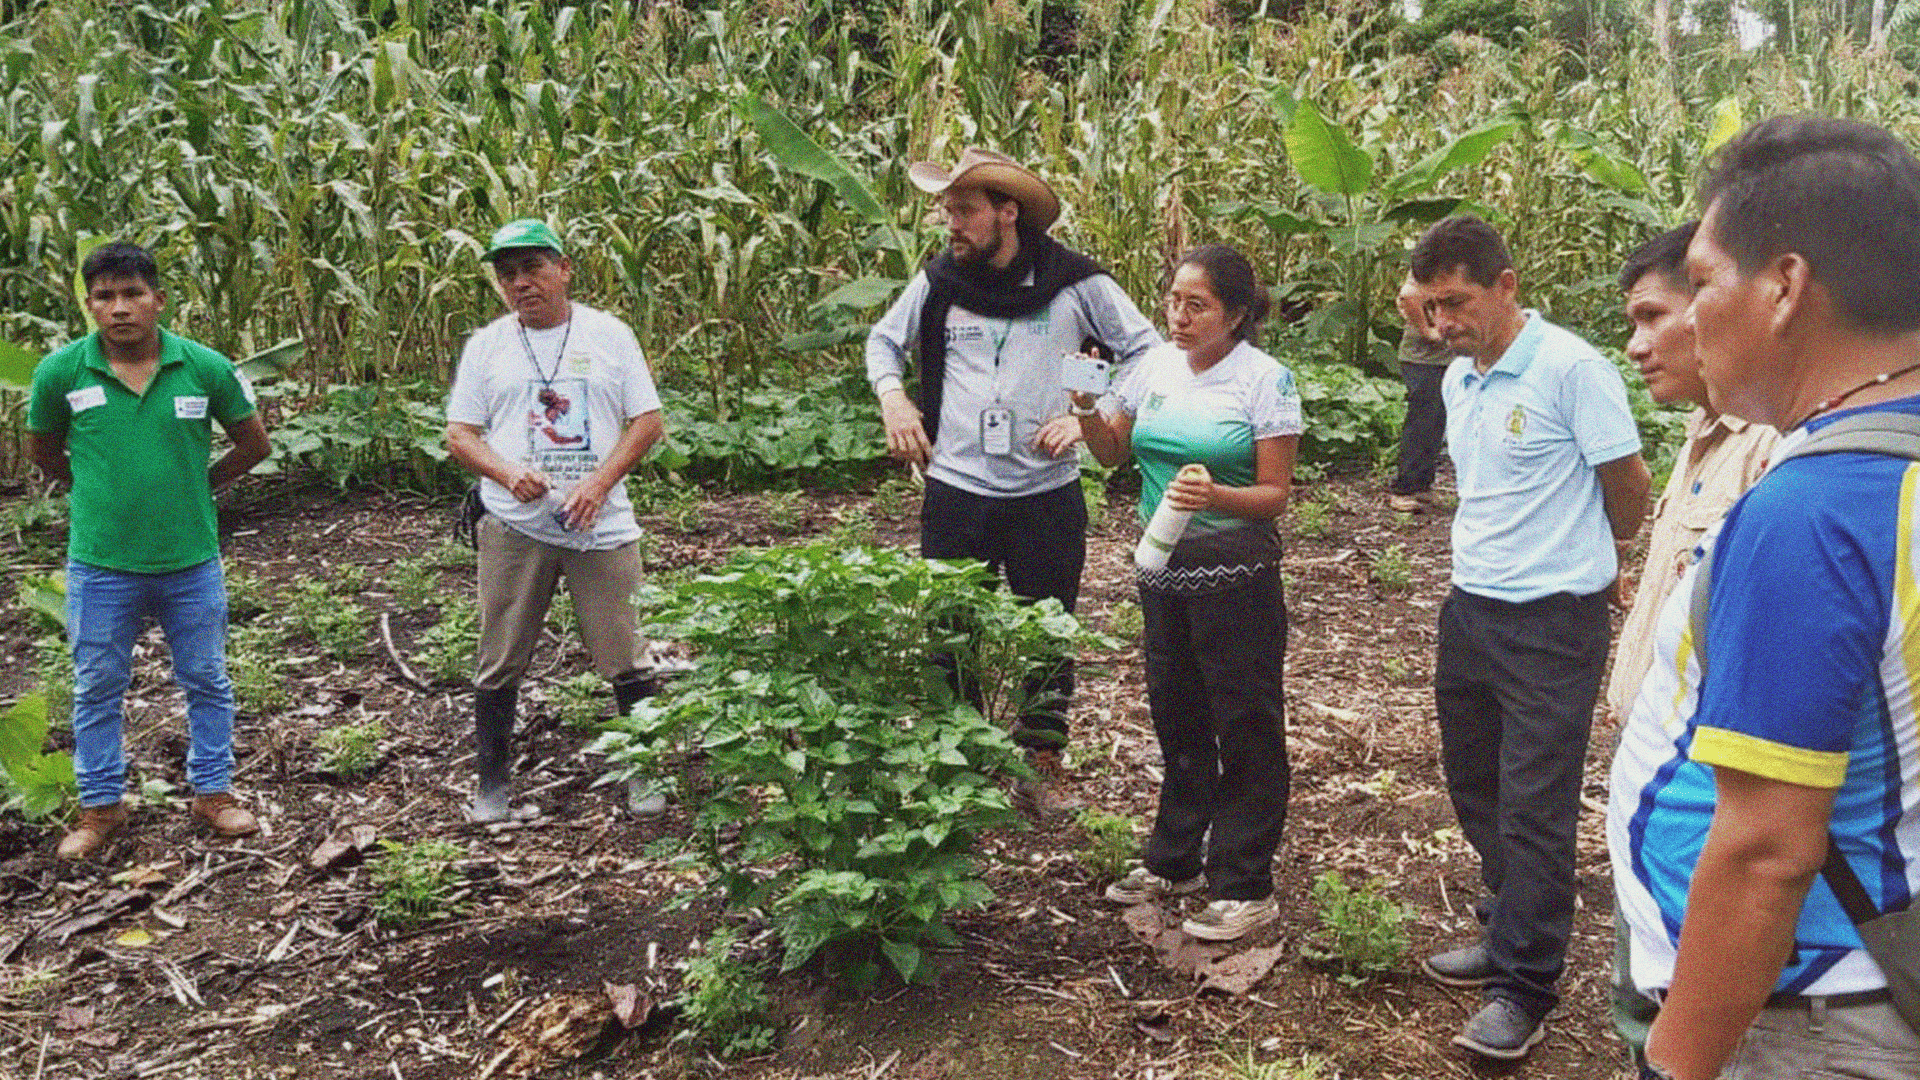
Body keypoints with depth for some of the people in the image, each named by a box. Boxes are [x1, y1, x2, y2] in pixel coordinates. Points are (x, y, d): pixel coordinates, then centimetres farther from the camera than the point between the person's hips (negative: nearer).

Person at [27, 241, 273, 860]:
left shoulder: (206, 368, -8)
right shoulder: (61, 373, -7)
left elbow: (254, 444, 6)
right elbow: (43, 450, 12)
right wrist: (97, 490, 12)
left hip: (191, 560, 0)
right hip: (101, 564, 0)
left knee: (207, 682, 12)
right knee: (97, 688, 12)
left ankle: (213, 792, 28)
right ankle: (101, 805, 29)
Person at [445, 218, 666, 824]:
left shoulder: (609, 335, 5)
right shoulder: (486, 345, 8)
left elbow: (648, 422, 2)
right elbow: (459, 435, 7)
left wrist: (600, 482, -12)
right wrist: (508, 473, -13)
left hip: (602, 525, -1)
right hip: (514, 529, 1)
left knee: (627, 661, 2)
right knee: (500, 664, 8)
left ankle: (646, 773, 18)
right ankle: (492, 784, 22)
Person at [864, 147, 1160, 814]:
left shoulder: (1075, 283, -6)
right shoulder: (939, 281, 2)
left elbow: (1147, 352, 0)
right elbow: (884, 340, 18)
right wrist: (892, 397, 0)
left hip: (1047, 494, -2)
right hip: (956, 493, 2)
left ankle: (1042, 763, 28)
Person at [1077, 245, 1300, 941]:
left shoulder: (1265, 380, -11)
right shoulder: (1156, 366, 4)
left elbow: (1275, 494, -11)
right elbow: (1113, 451, 13)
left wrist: (1215, 496, -29)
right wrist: (1086, 409, -6)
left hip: (1235, 573, -6)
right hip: (1163, 565, 6)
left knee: (1245, 726, 4)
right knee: (1177, 718, 18)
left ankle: (1244, 887, 16)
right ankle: (1175, 862, 33)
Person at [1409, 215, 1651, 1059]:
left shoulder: (1571, 368, -16)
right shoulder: (1458, 380, 8)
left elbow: (1627, 484, -8)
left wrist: (1592, 558, 8)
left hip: (1552, 621, -8)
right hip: (1470, 609, 8)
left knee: (1534, 807, -1)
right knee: (1474, 785, 17)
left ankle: (1525, 986, 12)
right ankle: (1513, 933, 36)